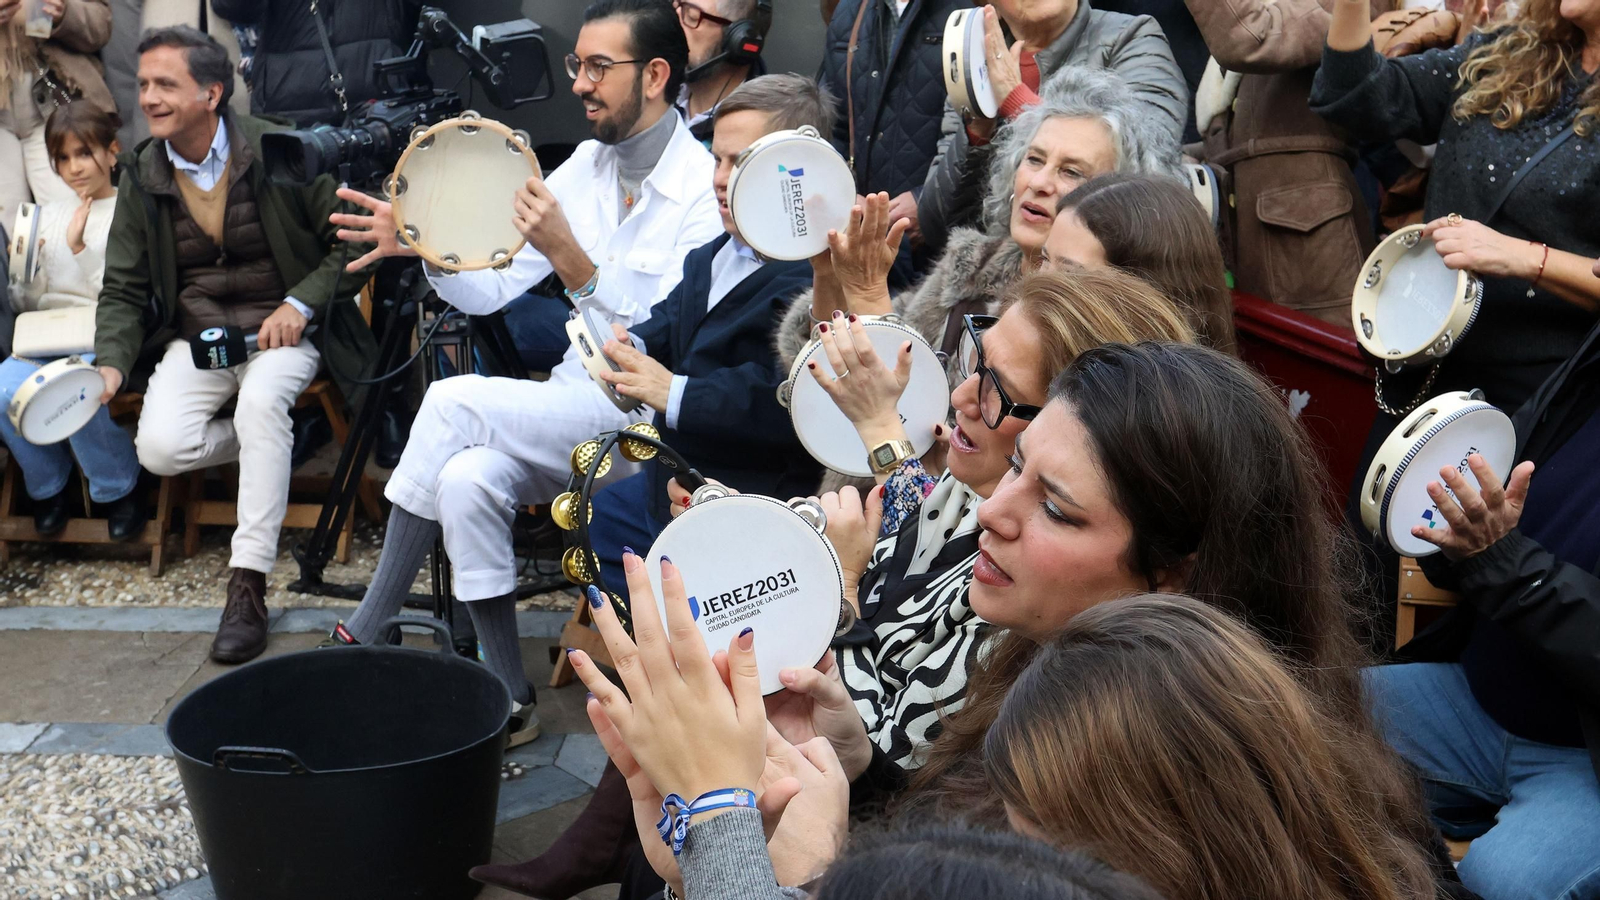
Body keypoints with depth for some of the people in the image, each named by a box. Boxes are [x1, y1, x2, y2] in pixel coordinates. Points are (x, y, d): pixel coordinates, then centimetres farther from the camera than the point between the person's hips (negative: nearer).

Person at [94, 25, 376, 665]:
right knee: (160, 448, -23)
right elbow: (123, 289, 7)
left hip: (280, 330, -3)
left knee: (262, 399, -36)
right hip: (195, 336, 3)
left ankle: (248, 585, -30)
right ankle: (270, 445, 8)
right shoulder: (140, 175, 4)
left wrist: (300, 305, -16)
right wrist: (111, 365, -10)